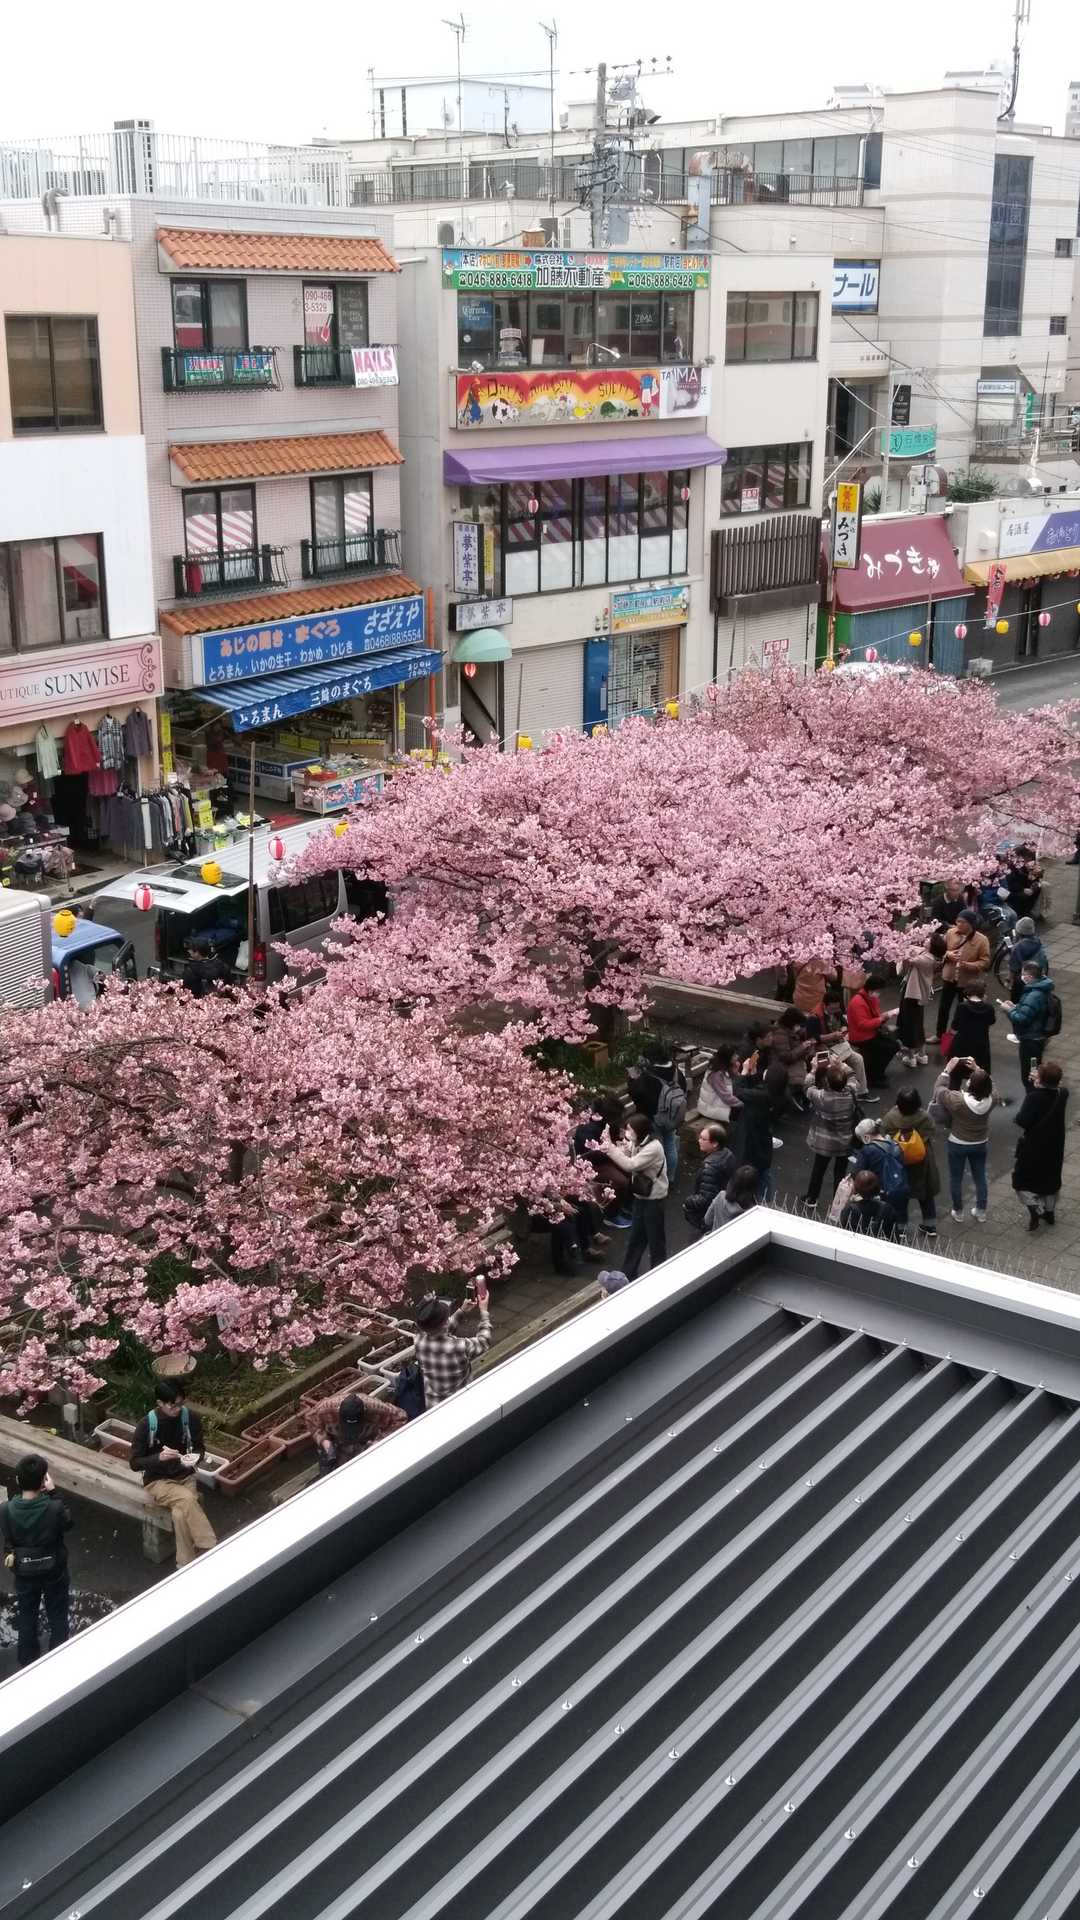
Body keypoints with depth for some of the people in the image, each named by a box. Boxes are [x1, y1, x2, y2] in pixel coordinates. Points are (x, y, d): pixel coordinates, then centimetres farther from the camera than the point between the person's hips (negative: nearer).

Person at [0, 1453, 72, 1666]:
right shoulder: (54, 1507, -30)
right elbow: (67, 1522, -7)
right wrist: (53, 1493, -12)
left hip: (24, 1572, 2)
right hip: (54, 1570, -2)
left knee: (27, 1617, 23)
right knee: (58, 1616, 20)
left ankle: (27, 1662, 38)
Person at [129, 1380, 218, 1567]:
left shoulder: (190, 1418, -7)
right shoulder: (146, 1425, -16)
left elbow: (199, 1448, 6)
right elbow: (134, 1463, -11)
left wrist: (194, 1457, -17)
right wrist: (159, 1457, -28)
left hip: (184, 1476, 3)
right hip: (158, 1481, -3)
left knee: (180, 1514, -29)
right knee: (187, 1499, -33)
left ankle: (187, 1565, -18)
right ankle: (211, 1552, -26)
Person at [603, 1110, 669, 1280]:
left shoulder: (653, 1147, -26)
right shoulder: (637, 1142, 1)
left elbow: (630, 1165, -31)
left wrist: (610, 1147, -29)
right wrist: (608, 1145, -16)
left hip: (654, 1198, -8)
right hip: (640, 1195, 8)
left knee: (655, 1237, 5)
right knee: (636, 1236, 16)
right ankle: (628, 1275, 25)